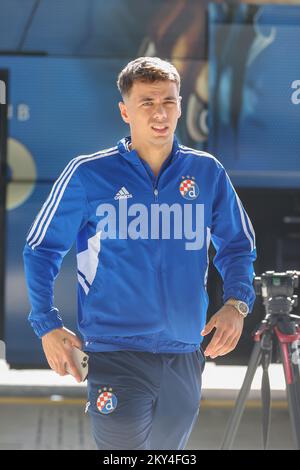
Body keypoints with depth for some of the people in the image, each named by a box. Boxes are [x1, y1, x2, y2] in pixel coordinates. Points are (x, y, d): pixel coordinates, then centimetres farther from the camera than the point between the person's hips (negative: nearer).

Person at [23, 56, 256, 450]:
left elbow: (238, 246, 15)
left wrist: (237, 303, -3)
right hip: (116, 355, -4)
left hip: (185, 357, 4)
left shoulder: (208, 173, 5)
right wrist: (47, 324, -4)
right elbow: (41, 249, 5)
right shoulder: (88, 175, -3)